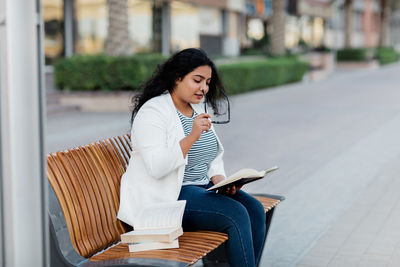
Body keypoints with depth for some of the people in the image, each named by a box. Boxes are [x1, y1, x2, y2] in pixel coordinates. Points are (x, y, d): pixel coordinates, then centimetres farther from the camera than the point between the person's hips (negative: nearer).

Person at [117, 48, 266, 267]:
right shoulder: (152, 112, -12)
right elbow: (157, 167, -24)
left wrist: (219, 180, 1)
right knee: (236, 214, -24)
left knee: (255, 210, -13)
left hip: (202, 187, 8)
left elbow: (215, 155, 21)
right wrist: (192, 137, -30)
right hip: (168, 196, -8)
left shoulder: (198, 110, 14)